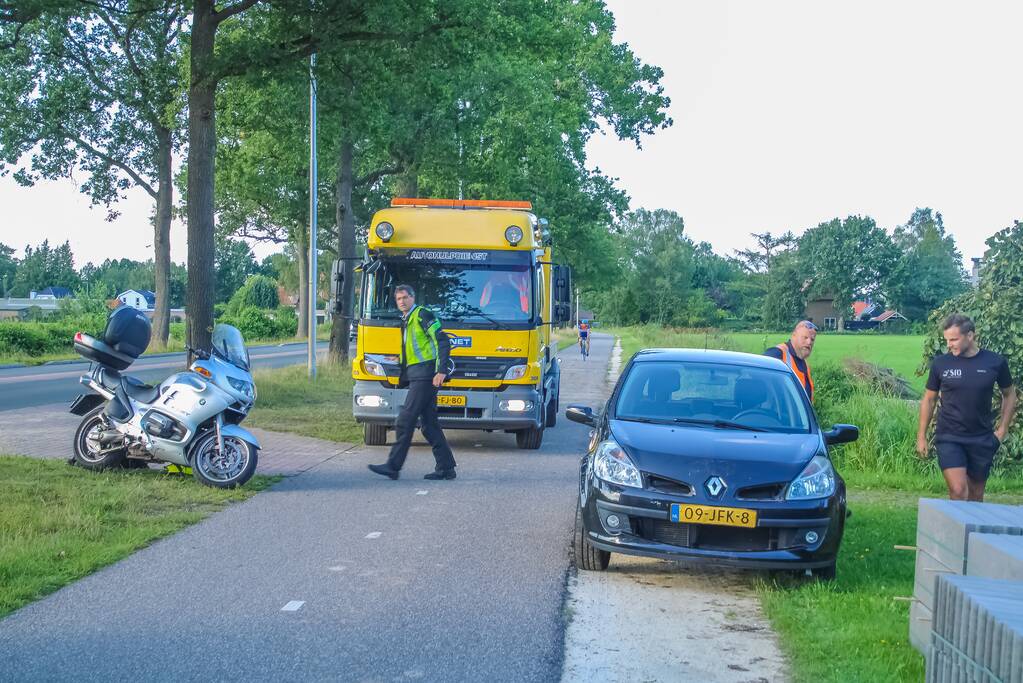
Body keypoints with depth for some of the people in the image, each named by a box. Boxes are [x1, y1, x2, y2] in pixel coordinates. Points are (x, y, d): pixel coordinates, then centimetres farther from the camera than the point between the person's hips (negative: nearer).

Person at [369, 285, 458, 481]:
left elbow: (443, 341, -14)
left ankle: (393, 466, -7)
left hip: (425, 376, -10)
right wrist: (402, 379, 21)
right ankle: (446, 468, 11)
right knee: (429, 424, 8)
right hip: (416, 377, 10)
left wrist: (442, 371, -22)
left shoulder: (422, 315, -7)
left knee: (405, 421, -9)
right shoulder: (406, 321, 21)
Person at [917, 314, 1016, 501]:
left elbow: (1009, 395, 11)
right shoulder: (940, 363, -4)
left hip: (982, 440, 2)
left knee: (976, 494, 10)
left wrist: (1002, 430, 3)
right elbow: (929, 400, 6)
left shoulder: (995, 362, -3)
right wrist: (921, 437, 5)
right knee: (958, 490, -16)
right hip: (949, 438, -1)